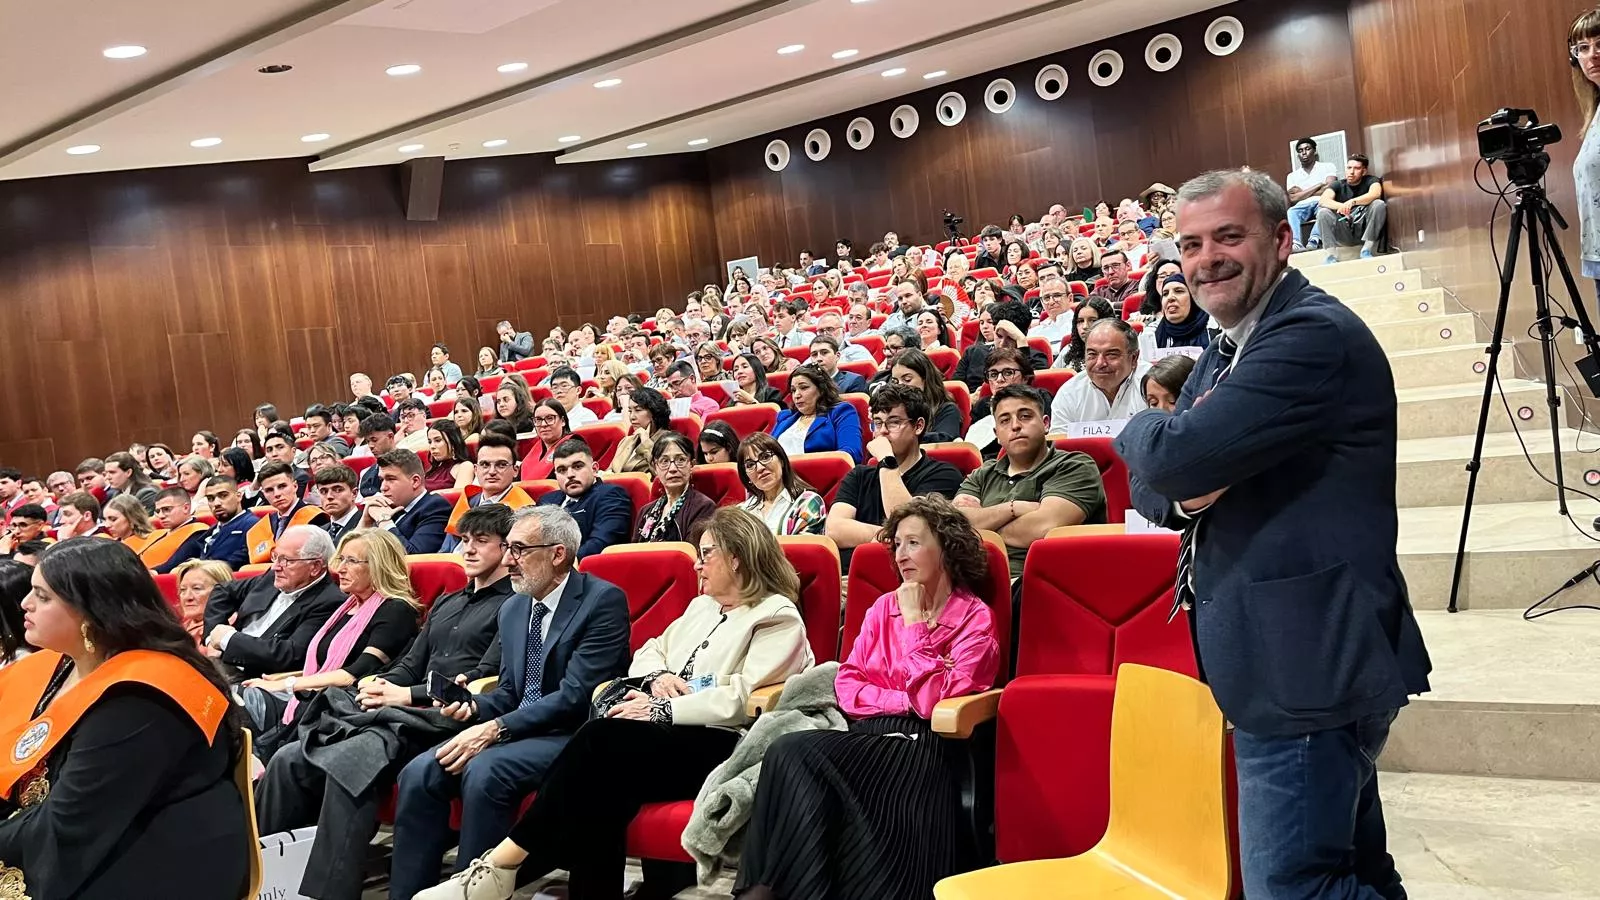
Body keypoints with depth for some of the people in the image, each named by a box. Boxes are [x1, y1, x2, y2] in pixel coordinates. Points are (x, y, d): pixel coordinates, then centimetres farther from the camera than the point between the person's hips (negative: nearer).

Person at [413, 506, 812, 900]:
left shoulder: (778, 618, 0)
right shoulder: (702, 605, 27)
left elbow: (744, 698, -13)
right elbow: (648, 652, 26)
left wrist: (662, 709, -15)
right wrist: (658, 677, 2)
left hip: (720, 747, -7)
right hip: (671, 737, 7)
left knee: (601, 738, -29)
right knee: (601, 781, -28)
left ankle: (503, 864, -25)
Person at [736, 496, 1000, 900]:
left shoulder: (975, 619, 0)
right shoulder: (884, 607, 17)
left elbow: (934, 699, -12)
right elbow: (847, 684, 9)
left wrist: (914, 624, -8)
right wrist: (906, 701, -7)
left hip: (923, 747, -5)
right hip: (871, 735, 5)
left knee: (799, 758, -30)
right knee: (788, 752, -27)